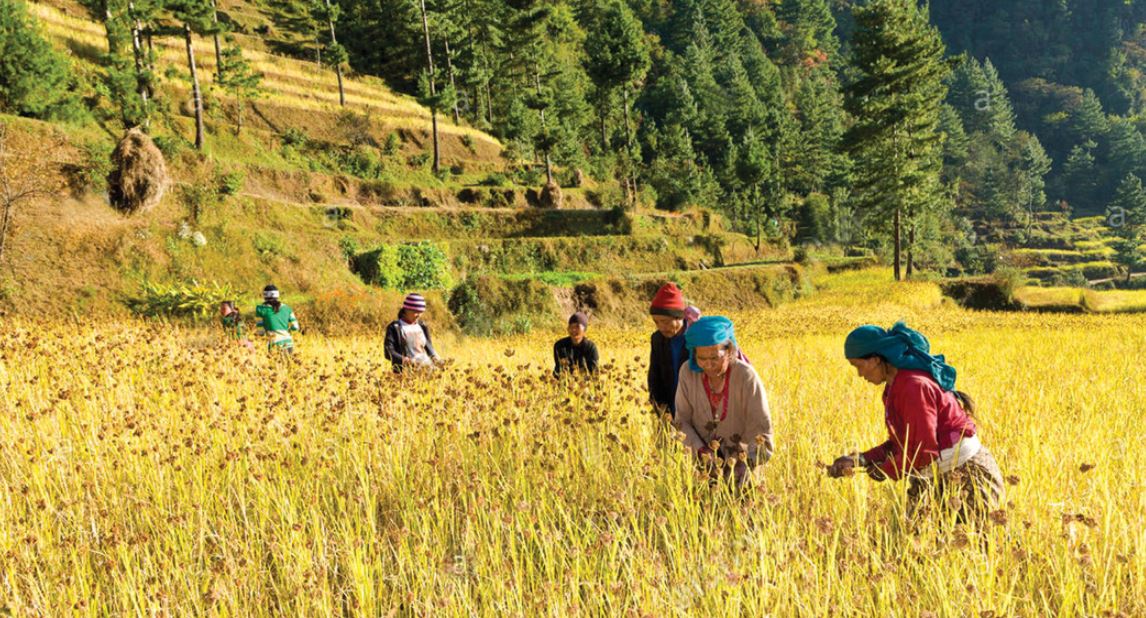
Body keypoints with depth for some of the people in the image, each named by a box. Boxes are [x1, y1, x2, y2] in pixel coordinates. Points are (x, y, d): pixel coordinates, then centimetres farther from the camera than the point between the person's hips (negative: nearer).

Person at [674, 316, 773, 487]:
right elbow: (682, 421, -5)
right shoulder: (688, 372, -13)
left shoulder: (746, 376, -21)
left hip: (738, 466, -2)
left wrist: (747, 463, -34)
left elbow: (761, 429, -20)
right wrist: (701, 450, -19)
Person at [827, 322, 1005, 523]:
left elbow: (923, 450, -22)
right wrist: (860, 459, -4)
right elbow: (899, 444, 9)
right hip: (937, 477, 9)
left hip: (966, 474, -9)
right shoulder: (894, 388, 9)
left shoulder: (914, 386, -21)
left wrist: (885, 471, -8)